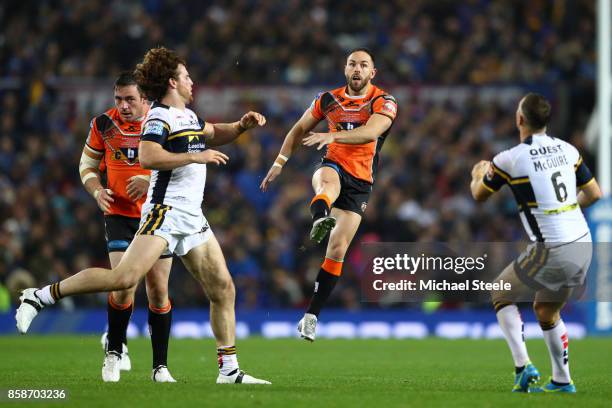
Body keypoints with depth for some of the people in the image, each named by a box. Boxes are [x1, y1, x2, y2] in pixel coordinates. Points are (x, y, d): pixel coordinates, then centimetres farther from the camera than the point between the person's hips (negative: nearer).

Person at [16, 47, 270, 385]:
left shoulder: (188, 115, 20)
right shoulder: (160, 116, -8)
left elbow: (213, 134, 40)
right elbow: (148, 157, -25)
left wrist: (242, 125, 22)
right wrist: (196, 156, -19)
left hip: (192, 217, 9)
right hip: (165, 211, -9)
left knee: (223, 288, 3)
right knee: (125, 277, -22)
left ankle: (229, 371, 9)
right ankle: (40, 296, -12)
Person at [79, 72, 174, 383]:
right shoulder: (104, 124, -2)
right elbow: (87, 164, 12)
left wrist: (151, 182, -20)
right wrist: (98, 191, -8)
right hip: (119, 216, 0)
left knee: (158, 291, -1)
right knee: (124, 286, -13)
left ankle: (160, 366, 10)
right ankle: (115, 349, 13)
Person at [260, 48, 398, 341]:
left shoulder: (383, 102, -6)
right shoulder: (328, 100, 6)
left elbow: (371, 132, -26)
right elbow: (300, 130, 20)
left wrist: (332, 135, -40)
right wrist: (280, 162, 12)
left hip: (361, 182, -1)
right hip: (332, 166, 1)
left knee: (337, 251, -6)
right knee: (329, 182, -39)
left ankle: (311, 315, 1)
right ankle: (319, 221, -74)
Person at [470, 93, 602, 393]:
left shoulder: (510, 159, -10)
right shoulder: (568, 150, 5)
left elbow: (479, 195, 9)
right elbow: (594, 193, 14)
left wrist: (479, 173, 32)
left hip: (551, 251, -6)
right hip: (582, 245, 6)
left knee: (502, 297, 16)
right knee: (547, 311, 25)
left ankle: (522, 366, 3)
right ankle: (562, 380, 27)